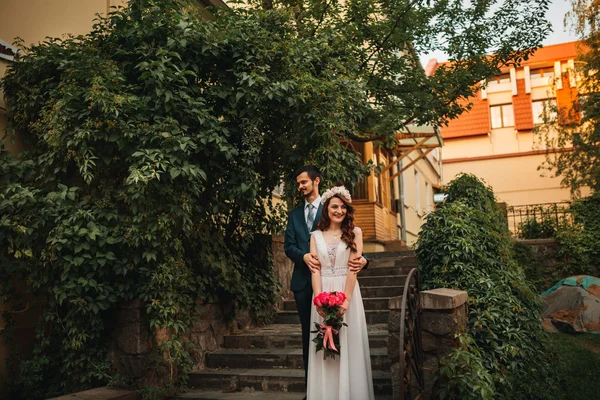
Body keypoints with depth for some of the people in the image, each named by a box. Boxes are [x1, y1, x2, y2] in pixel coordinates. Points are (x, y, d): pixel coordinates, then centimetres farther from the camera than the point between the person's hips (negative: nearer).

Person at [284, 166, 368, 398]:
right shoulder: (295, 214, 13)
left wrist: (361, 258, -25)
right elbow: (288, 246, 5)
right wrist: (304, 256, -16)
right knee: (308, 334, 11)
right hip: (302, 281, 4)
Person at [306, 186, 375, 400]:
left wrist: (345, 299, -16)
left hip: (347, 291, -1)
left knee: (349, 344, 3)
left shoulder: (355, 232, 3)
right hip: (323, 293, 2)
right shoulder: (316, 235, 8)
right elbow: (315, 269, -1)